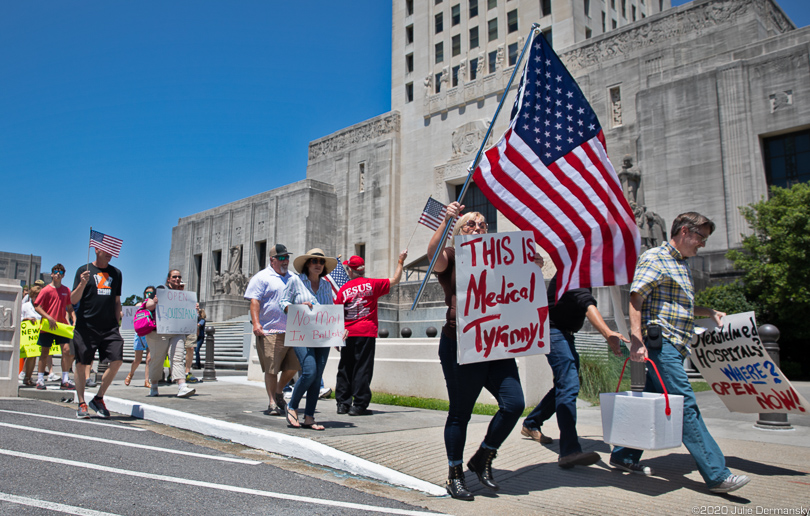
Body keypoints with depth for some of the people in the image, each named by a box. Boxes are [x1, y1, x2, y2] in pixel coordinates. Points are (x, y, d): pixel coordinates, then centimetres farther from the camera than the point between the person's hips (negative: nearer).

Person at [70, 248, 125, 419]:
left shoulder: (116, 273, 14)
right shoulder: (84, 270, 3)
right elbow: (73, 300, -1)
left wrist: (117, 322, 12)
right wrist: (82, 284, -18)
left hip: (109, 327, 3)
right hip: (86, 326, -3)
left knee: (117, 360, -8)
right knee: (82, 364, 2)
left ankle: (98, 399, 8)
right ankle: (82, 404, 16)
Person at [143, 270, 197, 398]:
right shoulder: (161, 289, 4)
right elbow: (148, 306, -2)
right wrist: (155, 301, -23)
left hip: (177, 332, 4)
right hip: (159, 331, -4)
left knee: (178, 359, -8)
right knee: (157, 359, 4)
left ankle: (182, 387, -18)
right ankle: (153, 387, 21)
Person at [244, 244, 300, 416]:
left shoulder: (293, 278, 18)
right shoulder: (262, 277, 0)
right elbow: (254, 301, -8)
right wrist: (256, 323, -18)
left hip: (292, 331, 6)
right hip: (269, 331, -6)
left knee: (294, 366, 6)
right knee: (271, 369, -3)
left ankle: (278, 391, 30)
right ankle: (272, 403, 9)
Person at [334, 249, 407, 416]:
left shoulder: (343, 289, 3)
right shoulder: (372, 284, -1)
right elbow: (394, 280, 9)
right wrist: (401, 261, 20)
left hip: (348, 334, 3)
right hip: (366, 333, -2)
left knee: (345, 369, 11)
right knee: (362, 368, 0)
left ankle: (343, 404, 14)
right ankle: (359, 405, -1)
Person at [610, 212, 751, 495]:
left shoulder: (681, 265, 22)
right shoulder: (655, 258, -8)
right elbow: (636, 299, -17)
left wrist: (710, 312, 24)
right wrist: (637, 340, -25)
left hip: (674, 346, 10)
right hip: (660, 342, -10)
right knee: (686, 406, -9)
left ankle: (624, 456, 22)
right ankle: (716, 475, -6)